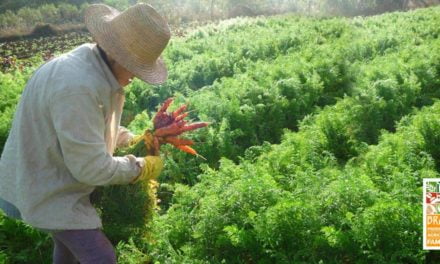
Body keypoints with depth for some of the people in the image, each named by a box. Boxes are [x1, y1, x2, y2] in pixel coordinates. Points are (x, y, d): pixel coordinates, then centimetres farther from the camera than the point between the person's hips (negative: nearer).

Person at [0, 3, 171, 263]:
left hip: (58, 177, 10)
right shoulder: (77, 86, -36)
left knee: (70, 241, 29)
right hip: (47, 190, -9)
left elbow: (97, 125, 12)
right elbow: (90, 167, -30)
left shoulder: (98, 67, -5)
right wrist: (144, 167, -17)